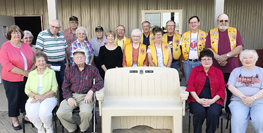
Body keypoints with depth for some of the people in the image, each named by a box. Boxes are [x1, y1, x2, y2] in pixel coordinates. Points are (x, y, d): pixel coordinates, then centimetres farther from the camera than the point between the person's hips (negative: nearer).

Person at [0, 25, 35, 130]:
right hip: (11, 80, -3)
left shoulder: (27, 46, 6)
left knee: (26, 97, 13)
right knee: (14, 99, 9)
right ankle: (15, 120, 26)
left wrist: (31, 71, -14)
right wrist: (24, 72, -20)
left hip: (27, 78, 4)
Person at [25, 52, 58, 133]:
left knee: (44, 112, -33)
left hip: (49, 98, -2)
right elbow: (27, 90, 11)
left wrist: (43, 96, -13)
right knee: (31, 113, -29)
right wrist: (35, 96, -9)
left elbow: (54, 89, 0)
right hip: (34, 98, 2)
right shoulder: (31, 74, 15)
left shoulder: (51, 72, 7)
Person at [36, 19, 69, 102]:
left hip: (61, 64, 5)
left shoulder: (61, 35, 10)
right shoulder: (42, 35, -7)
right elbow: (38, 51, -11)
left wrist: (67, 62, 12)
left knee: (63, 84, 10)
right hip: (49, 64, -5)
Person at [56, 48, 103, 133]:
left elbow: (100, 82, 1)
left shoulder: (92, 69, 12)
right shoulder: (70, 71, 18)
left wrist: (91, 92, -15)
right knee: (60, 113, -23)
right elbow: (65, 87, 11)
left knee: (86, 113, -32)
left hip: (85, 96, -2)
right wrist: (69, 98, -7)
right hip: (72, 96, 3)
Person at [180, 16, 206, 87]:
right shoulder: (185, 35, 9)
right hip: (187, 62, 2)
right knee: (188, 82, 7)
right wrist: (182, 62, 4)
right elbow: (182, 49, 10)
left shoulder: (204, 35, 4)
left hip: (199, 62, -1)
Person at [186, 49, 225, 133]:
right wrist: (198, 100, -10)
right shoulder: (195, 70, 12)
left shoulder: (218, 72, 14)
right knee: (200, 112, -31)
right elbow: (190, 86, 3)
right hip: (197, 100, 0)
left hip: (214, 100, 1)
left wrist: (212, 100, -9)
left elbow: (222, 89, 7)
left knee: (213, 113, -30)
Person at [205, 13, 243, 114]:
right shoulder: (211, 33, 8)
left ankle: (229, 111, 23)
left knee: (231, 91, 7)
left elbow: (239, 48, -1)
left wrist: (226, 56, -15)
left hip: (231, 68, 1)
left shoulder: (235, 31, 9)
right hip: (215, 68, 0)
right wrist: (218, 58, -17)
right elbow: (208, 49, -2)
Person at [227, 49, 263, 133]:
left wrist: (253, 98, -15)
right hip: (239, 101, 0)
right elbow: (230, 87, 5)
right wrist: (243, 97, -10)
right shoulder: (236, 71, 17)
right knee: (238, 117, -32)